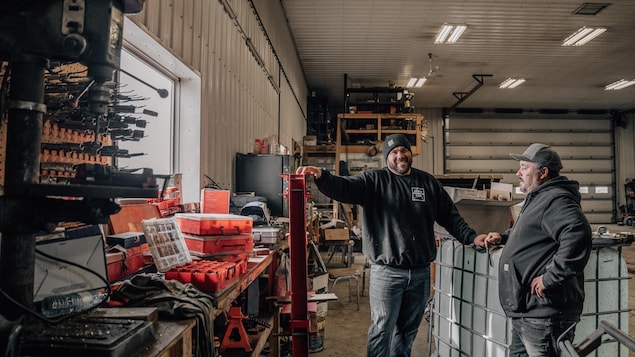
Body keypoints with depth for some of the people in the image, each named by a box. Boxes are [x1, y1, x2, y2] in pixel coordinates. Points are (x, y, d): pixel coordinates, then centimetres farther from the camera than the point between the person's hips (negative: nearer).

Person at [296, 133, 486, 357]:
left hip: (421, 272, 4)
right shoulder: (374, 180, -2)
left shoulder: (428, 182, 11)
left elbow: (450, 216, 17)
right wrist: (321, 176, -37)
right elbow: (344, 188, -18)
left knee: (408, 329, 18)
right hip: (387, 271, -4)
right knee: (381, 329, -1)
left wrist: (471, 237, 8)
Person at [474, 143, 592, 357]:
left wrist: (550, 278, -29)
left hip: (545, 314, -11)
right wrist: (504, 238, 18)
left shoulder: (555, 199, -17)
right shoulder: (537, 198, 19)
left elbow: (577, 234, -34)